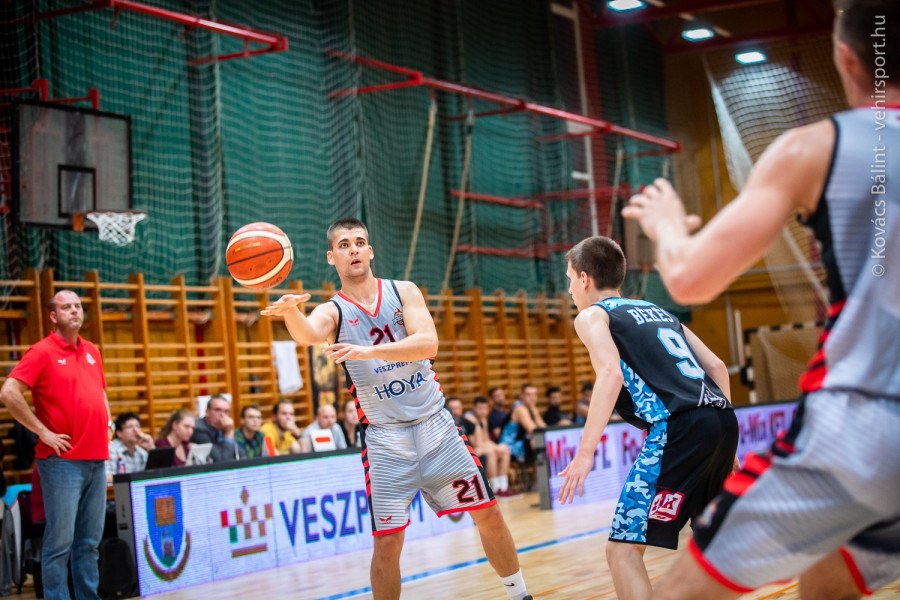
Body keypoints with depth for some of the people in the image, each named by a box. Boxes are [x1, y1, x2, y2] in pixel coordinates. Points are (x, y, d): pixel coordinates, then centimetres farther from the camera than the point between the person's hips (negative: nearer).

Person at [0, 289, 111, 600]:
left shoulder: (92, 351, 15)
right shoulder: (43, 352, -6)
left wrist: (107, 421, 15)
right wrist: (43, 431, -14)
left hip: (97, 459, 7)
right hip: (63, 460, -7)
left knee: (90, 540, 11)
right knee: (60, 540, -4)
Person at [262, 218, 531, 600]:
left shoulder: (404, 292, 3)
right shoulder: (332, 311, -2)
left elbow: (428, 343, -15)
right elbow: (307, 334, -27)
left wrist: (367, 352, -29)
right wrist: (290, 311, -51)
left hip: (434, 424, 2)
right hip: (384, 436, -2)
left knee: (488, 514, 7)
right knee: (387, 542, -8)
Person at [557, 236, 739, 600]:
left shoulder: (592, 315, 9)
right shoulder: (659, 311, 28)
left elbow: (611, 374, -11)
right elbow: (717, 367, 24)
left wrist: (585, 452, -15)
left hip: (680, 429, -8)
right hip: (723, 419, 8)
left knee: (623, 549, -7)